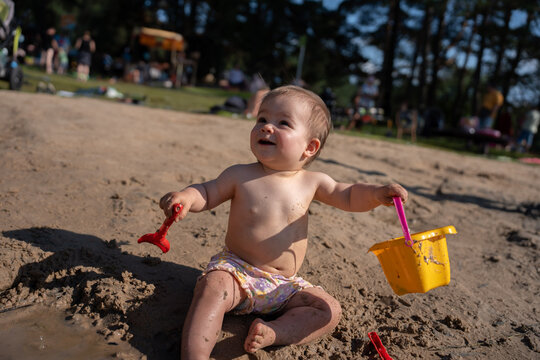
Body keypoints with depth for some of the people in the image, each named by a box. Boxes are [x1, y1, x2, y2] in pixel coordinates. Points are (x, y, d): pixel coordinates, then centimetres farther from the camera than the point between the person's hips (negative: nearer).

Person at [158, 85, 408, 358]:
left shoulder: (312, 182, -1)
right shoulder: (240, 176, -7)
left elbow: (349, 197, 9)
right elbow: (207, 194, 4)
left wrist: (376, 194, -11)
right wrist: (186, 197, -19)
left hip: (284, 285, 3)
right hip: (237, 270, -3)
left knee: (330, 310, -10)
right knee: (212, 288, -33)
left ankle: (275, 333, -23)